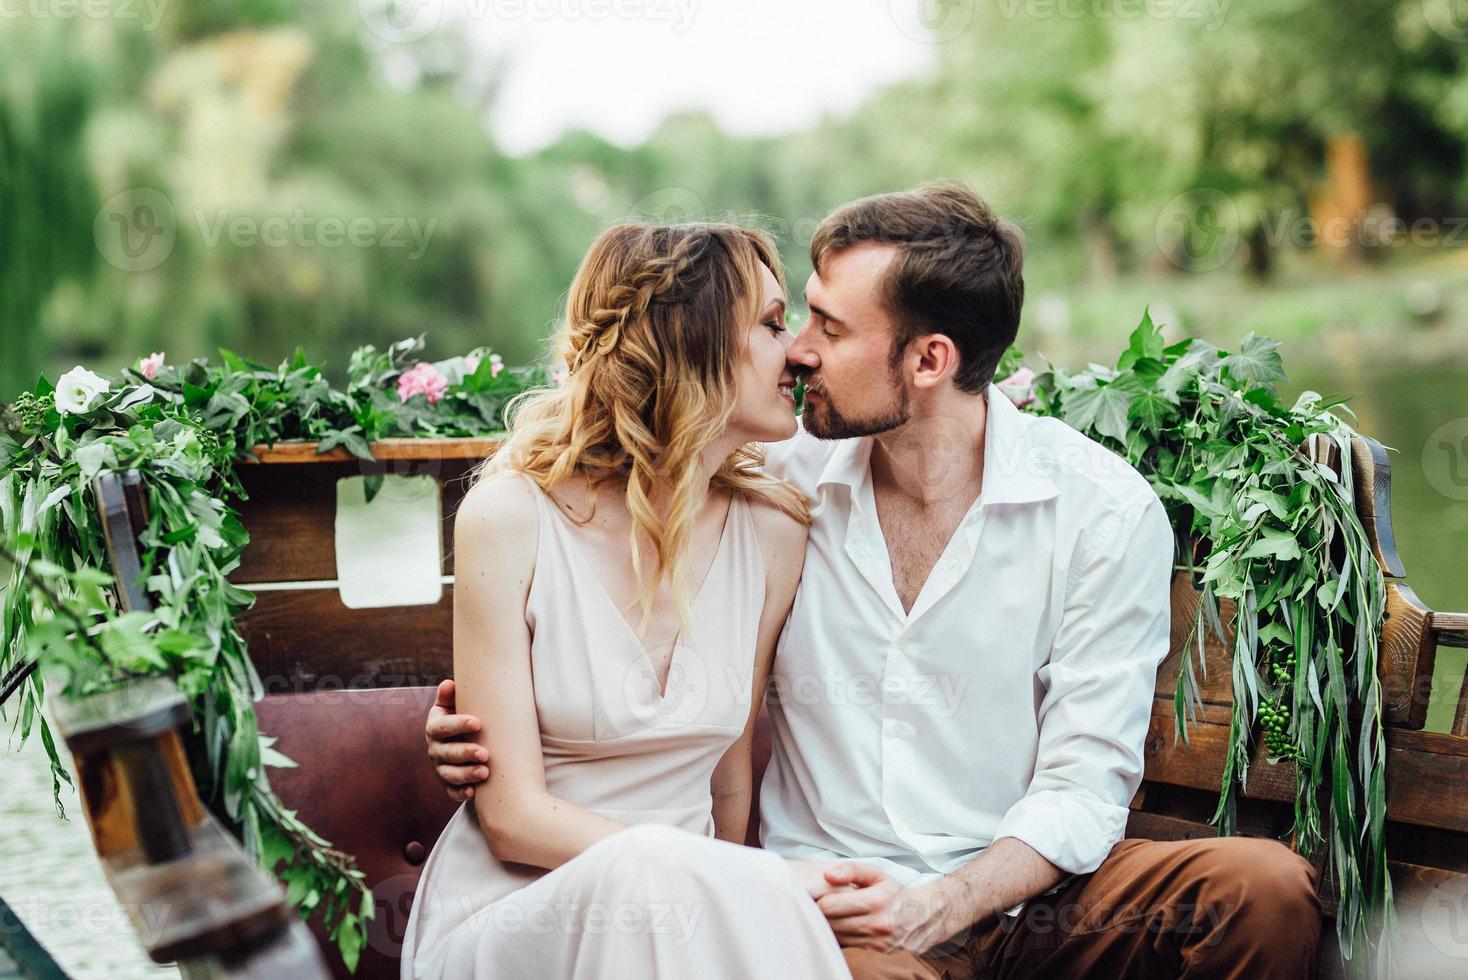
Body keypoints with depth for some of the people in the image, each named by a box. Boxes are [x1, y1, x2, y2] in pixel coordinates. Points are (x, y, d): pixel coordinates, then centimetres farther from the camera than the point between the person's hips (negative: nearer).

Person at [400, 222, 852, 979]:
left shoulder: (772, 532, 1)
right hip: (505, 914, -3)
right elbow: (514, 819, -13)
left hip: (689, 909, 3)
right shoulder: (510, 517, -10)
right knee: (653, 872, -36)